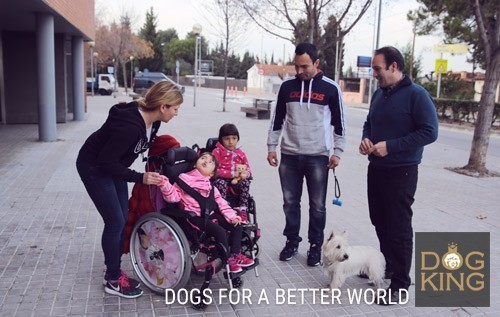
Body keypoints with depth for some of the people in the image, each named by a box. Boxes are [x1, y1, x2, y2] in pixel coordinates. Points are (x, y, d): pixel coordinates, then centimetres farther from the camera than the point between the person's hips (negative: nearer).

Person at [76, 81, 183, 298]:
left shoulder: (151, 120, -10)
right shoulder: (130, 126, -36)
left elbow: (147, 144, 12)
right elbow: (106, 162, -31)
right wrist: (140, 178, -34)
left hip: (111, 165, 8)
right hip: (93, 168, -8)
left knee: (122, 219, 9)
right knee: (115, 222, -6)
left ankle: (113, 271, 23)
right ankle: (114, 281, 10)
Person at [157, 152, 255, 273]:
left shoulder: (211, 186, 14)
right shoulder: (184, 178, -4)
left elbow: (221, 202, 13)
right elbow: (173, 196, -12)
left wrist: (232, 217, 2)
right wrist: (164, 184, -29)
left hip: (210, 214, 7)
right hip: (194, 217, -7)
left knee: (237, 226, -1)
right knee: (220, 231, -26)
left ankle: (235, 255, 10)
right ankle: (228, 261, -9)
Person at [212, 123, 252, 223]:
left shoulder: (240, 153, 11)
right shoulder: (217, 152, -2)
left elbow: (248, 169, 14)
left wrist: (245, 174, -13)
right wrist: (232, 174, -18)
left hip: (236, 181, 3)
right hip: (222, 180, -3)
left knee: (245, 182, -26)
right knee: (220, 183, -35)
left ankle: (242, 211, -19)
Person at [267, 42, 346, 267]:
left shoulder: (330, 88, -3)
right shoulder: (287, 86, 5)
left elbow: (339, 122, 2)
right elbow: (277, 119, 11)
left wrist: (337, 152, -2)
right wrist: (271, 147, 7)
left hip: (318, 157, -2)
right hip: (289, 156, 3)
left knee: (317, 205, 4)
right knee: (290, 202, 9)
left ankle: (316, 246, 19)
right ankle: (292, 241, 24)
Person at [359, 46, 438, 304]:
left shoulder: (416, 95, -14)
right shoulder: (378, 94, 10)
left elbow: (429, 132, -19)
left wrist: (390, 146, -22)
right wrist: (365, 139, -2)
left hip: (401, 173, -7)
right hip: (376, 169, 8)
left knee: (399, 228, -1)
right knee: (380, 222, 17)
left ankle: (400, 284, 11)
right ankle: (387, 265, 36)